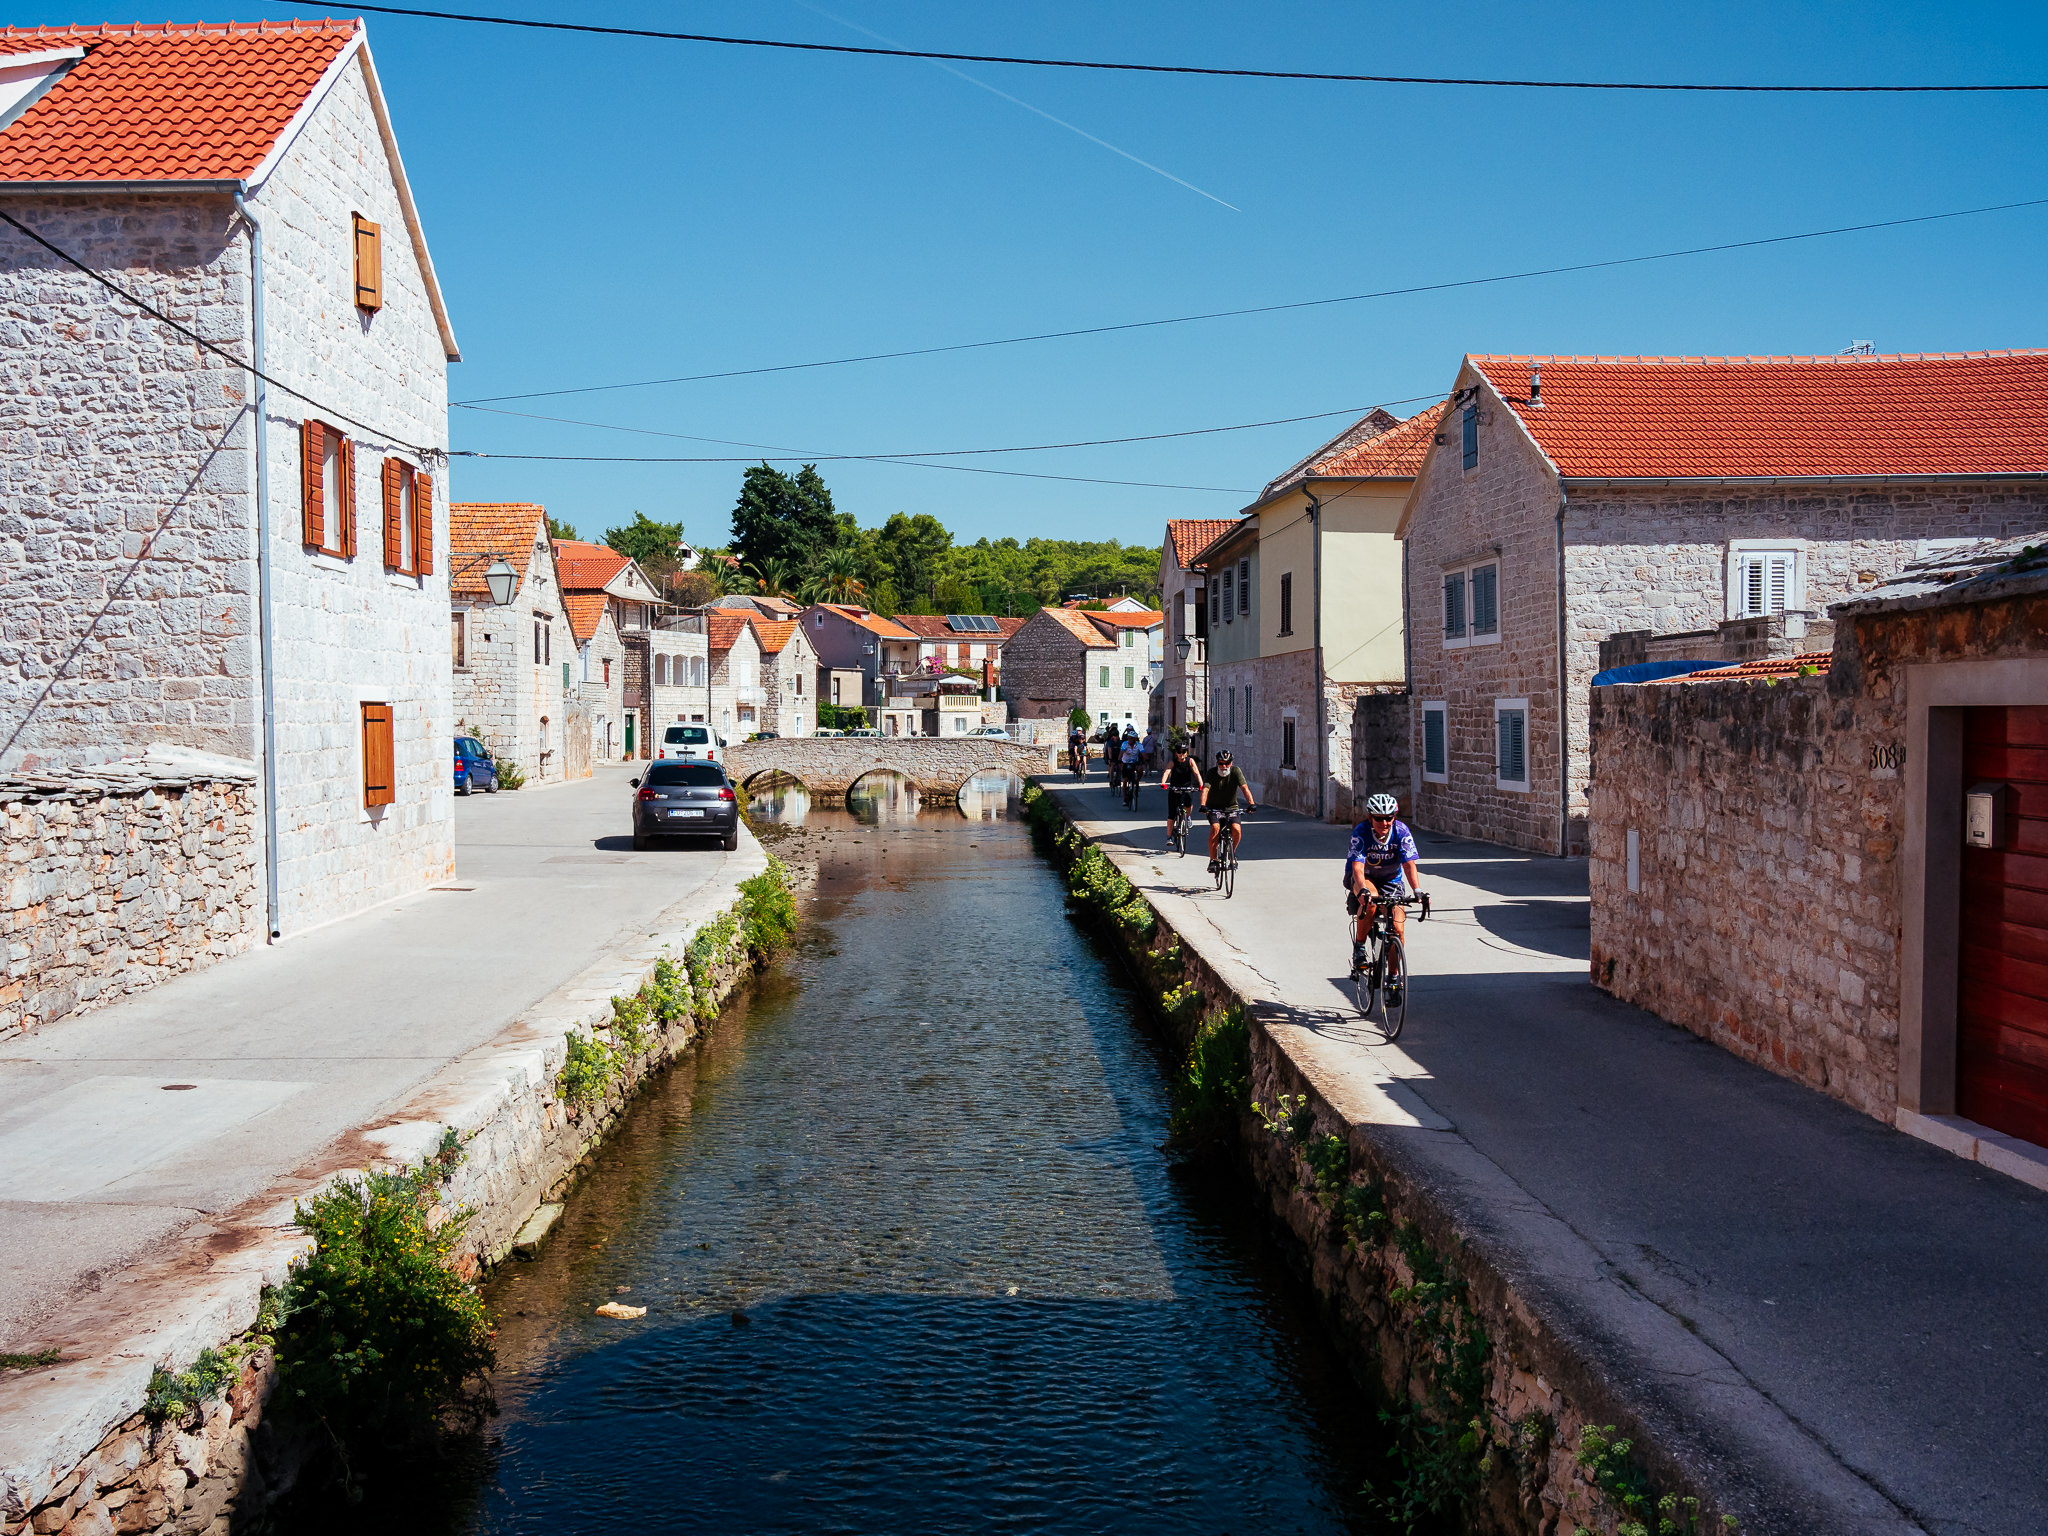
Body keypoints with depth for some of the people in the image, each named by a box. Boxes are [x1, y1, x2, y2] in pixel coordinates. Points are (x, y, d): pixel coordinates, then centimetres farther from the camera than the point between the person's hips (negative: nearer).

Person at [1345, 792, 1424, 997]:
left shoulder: (1401, 831, -20)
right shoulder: (1361, 832, -25)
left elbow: (1409, 864, -27)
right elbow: (1357, 867, -34)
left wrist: (1417, 891, -42)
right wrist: (1363, 891, -52)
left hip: (1391, 880, 2)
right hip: (1364, 878, -2)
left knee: (1398, 929, -12)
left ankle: (1393, 977, 6)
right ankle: (1358, 946, -14)